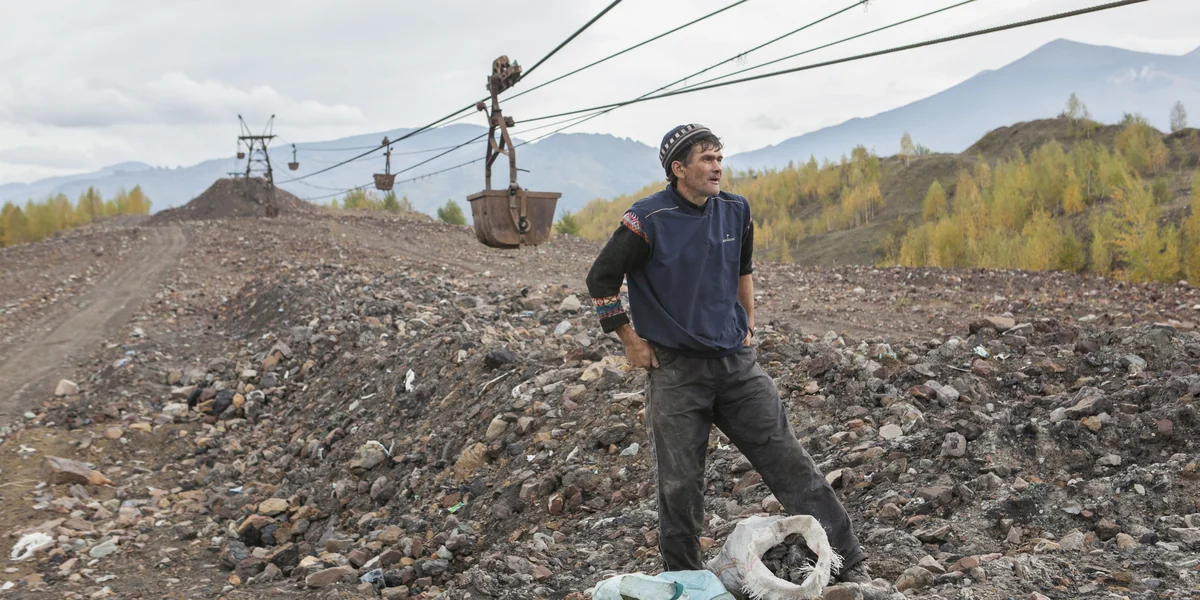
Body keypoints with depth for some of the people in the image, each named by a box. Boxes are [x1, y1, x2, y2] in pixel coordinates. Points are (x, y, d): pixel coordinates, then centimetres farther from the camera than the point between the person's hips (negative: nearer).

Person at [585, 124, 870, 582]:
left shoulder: (735, 211, 4)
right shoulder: (648, 220, -12)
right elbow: (601, 281, -6)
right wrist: (631, 342, -3)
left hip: (737, 362, 4)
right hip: (676, 370, -4)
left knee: (788, 459, 2)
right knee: (679, 486, 3)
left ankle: (850, 561, 8)